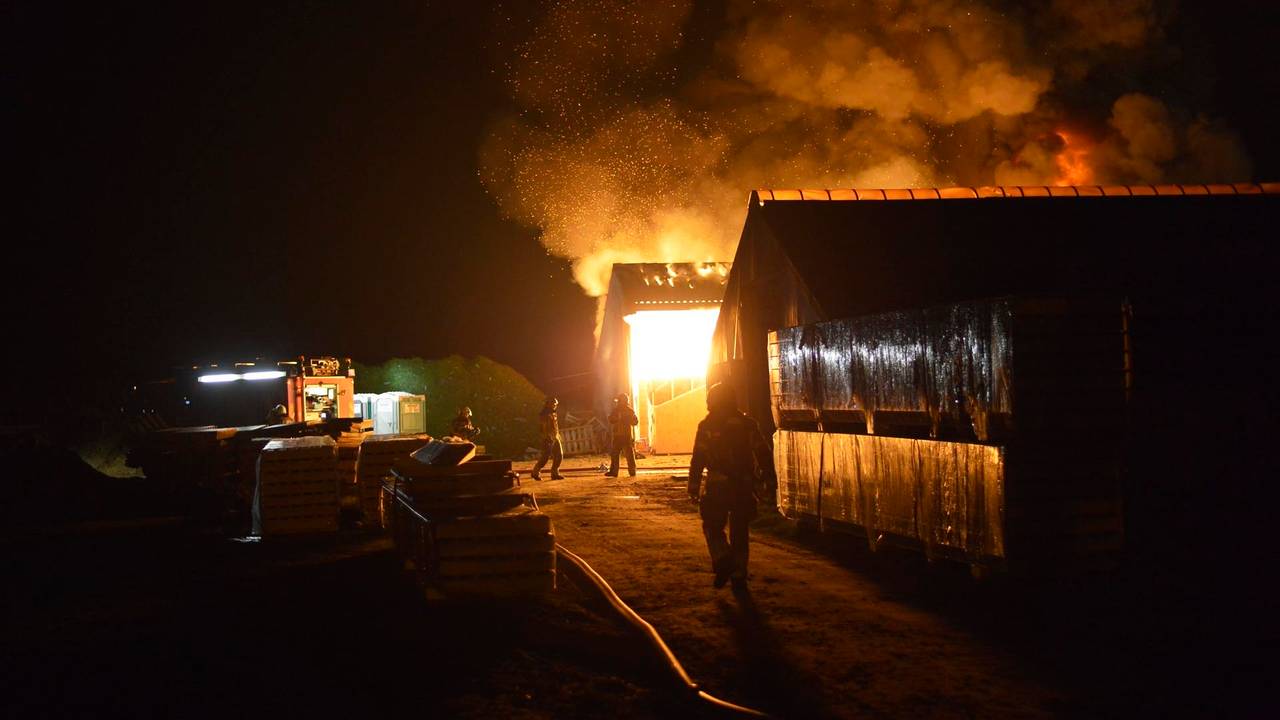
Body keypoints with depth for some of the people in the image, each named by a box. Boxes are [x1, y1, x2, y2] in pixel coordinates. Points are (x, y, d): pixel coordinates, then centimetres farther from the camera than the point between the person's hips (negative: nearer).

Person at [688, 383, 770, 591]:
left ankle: (723, 560, -15)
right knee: (739, 531, 11)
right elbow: (764, 455, 9)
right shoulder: (748, 424, 7)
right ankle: (739, 575, 11)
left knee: (713, 526, 9)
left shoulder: (707, 426, -3)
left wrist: (694, 488, -4)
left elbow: (698, 459, -7)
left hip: (717, 487, -3)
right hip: (745, 487, 3)